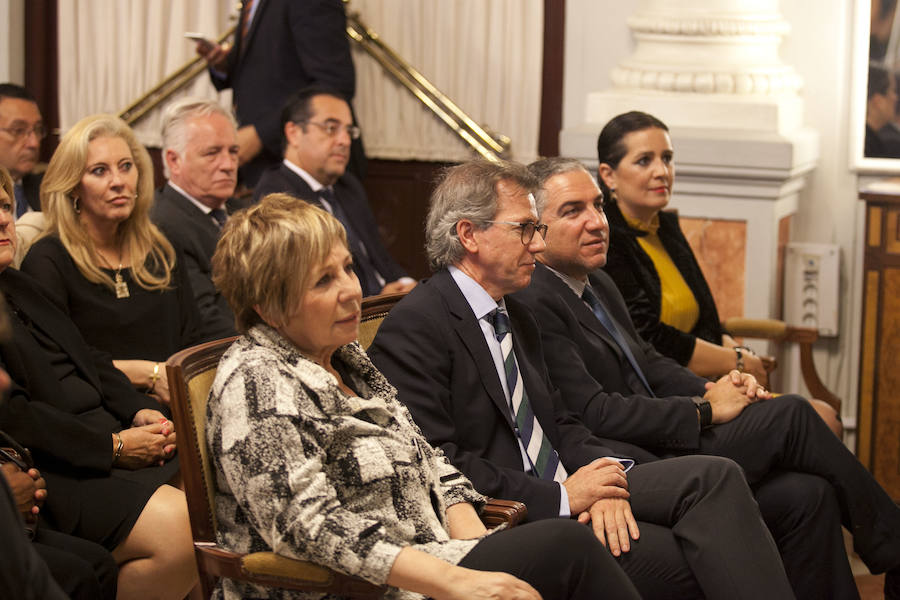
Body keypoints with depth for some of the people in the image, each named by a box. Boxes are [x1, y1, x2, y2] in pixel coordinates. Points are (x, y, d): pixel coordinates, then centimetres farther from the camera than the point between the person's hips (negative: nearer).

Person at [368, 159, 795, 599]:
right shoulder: (414, 328, -10)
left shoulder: (516, 317, 21)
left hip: (564, 490, 8)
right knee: (689, 561, -24)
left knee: (712, 476, -15)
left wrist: (602, 478, -6)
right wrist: (561, 497, -17)